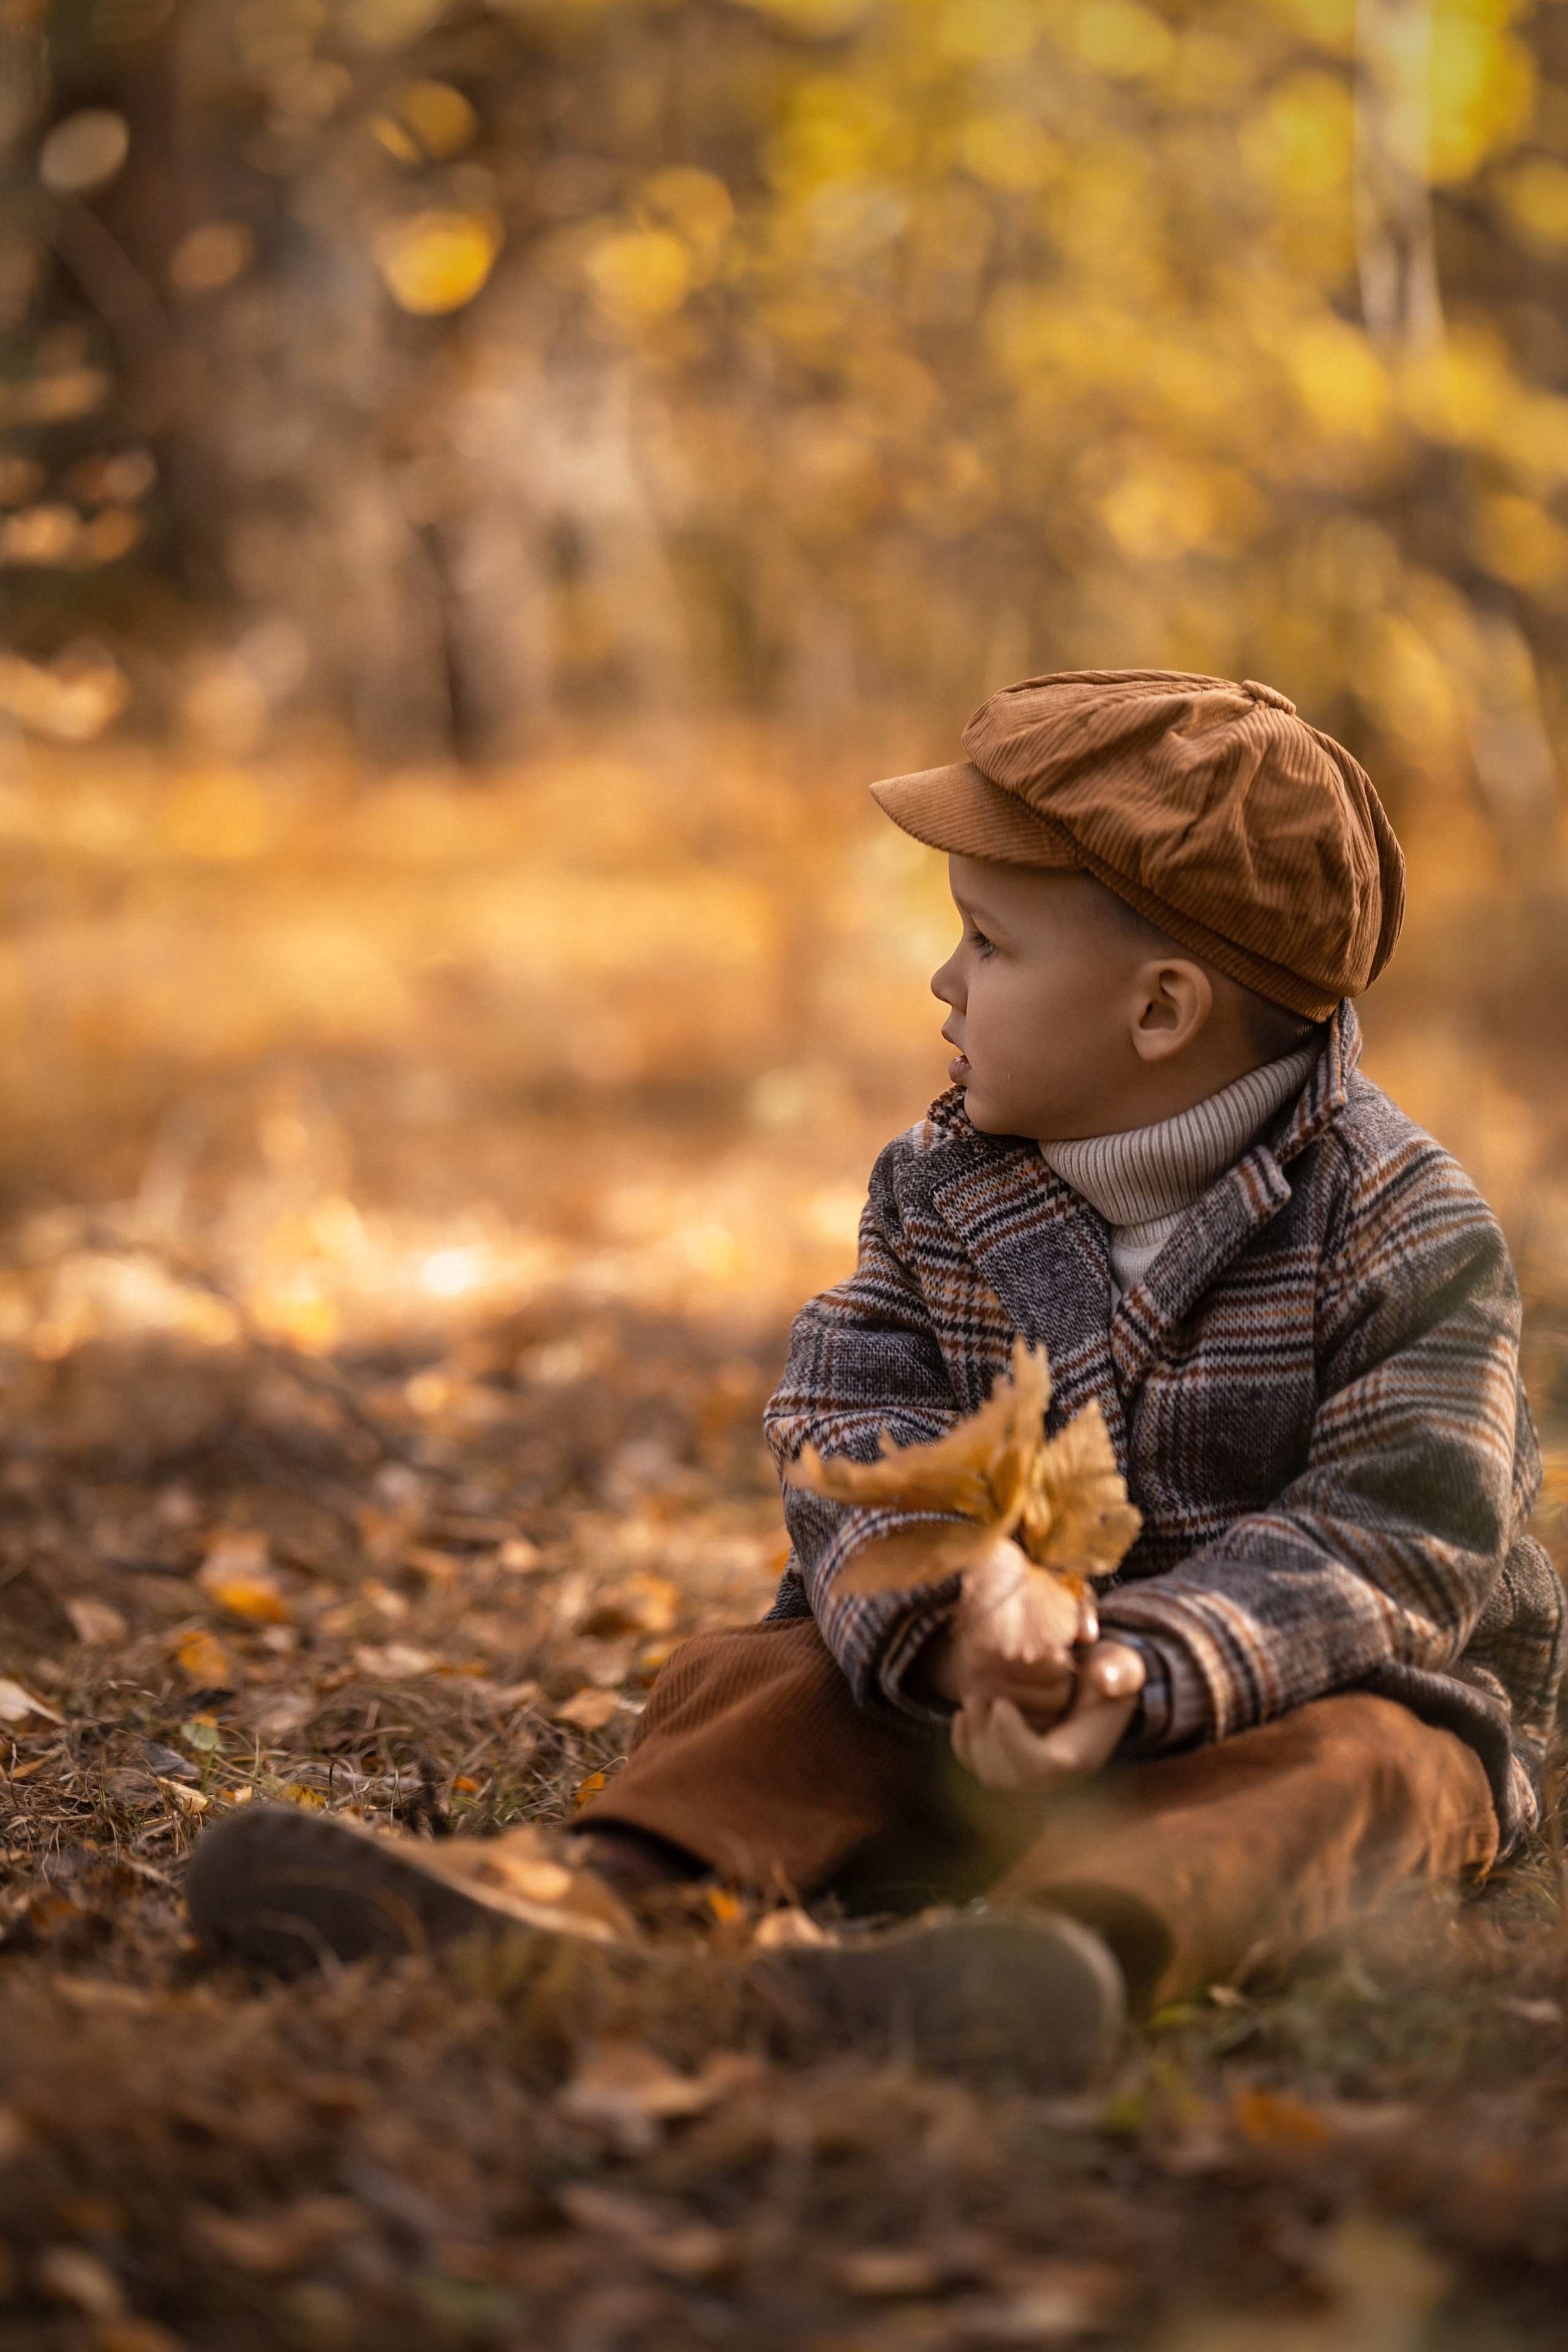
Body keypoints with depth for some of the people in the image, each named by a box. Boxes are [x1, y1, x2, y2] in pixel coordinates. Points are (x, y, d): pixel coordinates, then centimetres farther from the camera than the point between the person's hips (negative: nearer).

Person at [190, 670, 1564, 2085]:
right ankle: (609, 1891, -45)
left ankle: (1100, 1936, -66)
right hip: (990, 1694, 4)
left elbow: (1389, 1537, -21)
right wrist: (951, 1633, -33)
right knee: (747, 1676, -15)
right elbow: (858, 1436, -10)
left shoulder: (1410, 1236, -13)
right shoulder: (938, 1190, 2)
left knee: (1352, 1772, -35)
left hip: (1303, 1690, -4)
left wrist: (1144, 1677, -37)